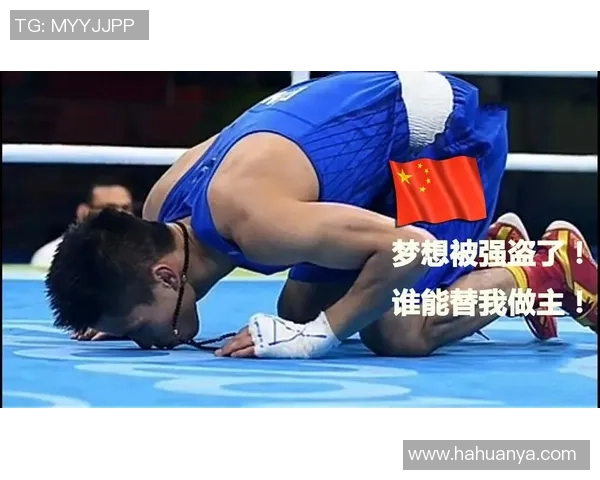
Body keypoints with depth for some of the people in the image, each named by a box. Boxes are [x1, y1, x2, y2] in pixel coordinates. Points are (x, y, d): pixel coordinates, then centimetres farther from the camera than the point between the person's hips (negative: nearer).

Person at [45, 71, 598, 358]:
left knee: (398, 335, -19)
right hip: (384, 104, 9)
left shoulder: (253, 221, -37)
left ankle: (551, 265, 4)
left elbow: (412, 248, -36)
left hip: (447, 123, -9)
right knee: (297, 312, 10)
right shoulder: (160, 208, -9)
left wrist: (319, 334, -31)